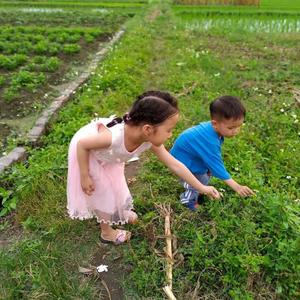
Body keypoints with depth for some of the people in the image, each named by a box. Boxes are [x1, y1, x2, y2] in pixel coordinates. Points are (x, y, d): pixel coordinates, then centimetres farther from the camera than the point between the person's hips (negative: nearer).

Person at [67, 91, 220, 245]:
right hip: (85, 152, -5)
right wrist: (85, 177, -21)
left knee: (115, 184, 22)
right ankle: (107, 232, 34)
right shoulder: (113, 137, -46)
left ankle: (119, 212, 53)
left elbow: (174, 164, -17)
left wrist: (202, 188, -11)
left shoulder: (150, 141, -27)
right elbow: (82, 144, -29)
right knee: (103, 193, 8)